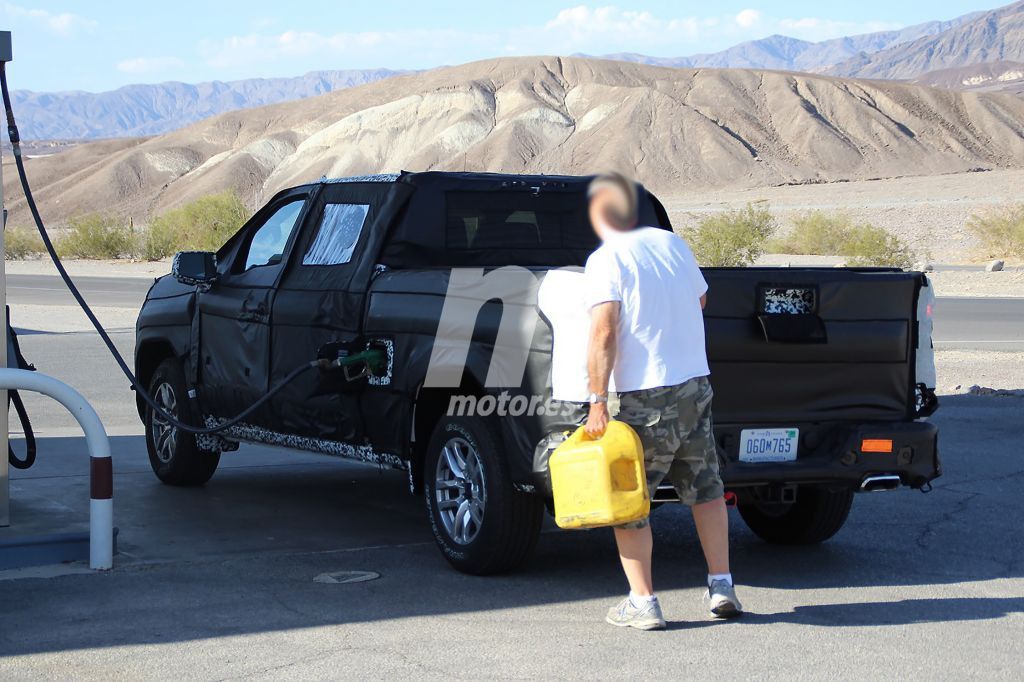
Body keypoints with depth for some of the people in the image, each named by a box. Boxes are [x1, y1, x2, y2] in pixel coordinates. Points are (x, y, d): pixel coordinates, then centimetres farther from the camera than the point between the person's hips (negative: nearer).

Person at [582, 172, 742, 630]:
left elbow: (603, 334, -20)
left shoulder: (606, 260, -11)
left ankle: (643, 602, 3)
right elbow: (700, 299, 24)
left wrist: (597, 401, -19)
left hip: (647, 396, -6)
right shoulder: (671, 243, 8)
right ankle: (721, 587, 20)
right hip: (696, 384, 6)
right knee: (705, 489, 18)